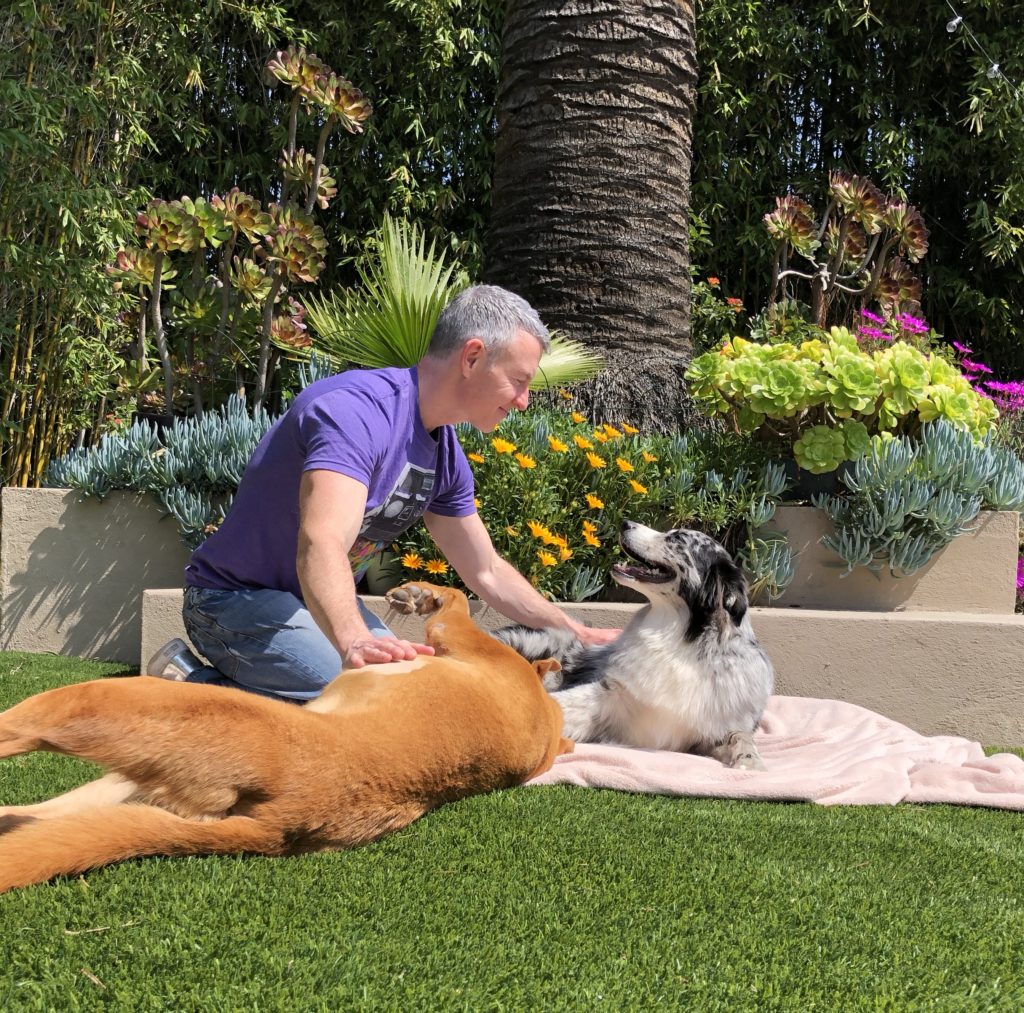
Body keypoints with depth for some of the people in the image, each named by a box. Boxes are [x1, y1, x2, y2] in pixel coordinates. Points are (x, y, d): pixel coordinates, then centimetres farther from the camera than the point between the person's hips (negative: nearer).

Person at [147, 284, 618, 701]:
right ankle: (191, 684, -10)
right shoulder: (360, 409, -27)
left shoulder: (446, 457, 3)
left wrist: (578, 633, 13)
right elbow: (320, 545, -43)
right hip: (238, 596, -10)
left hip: (317, 601, 10)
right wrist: (354, 643, -61)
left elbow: (487, 573, 14)